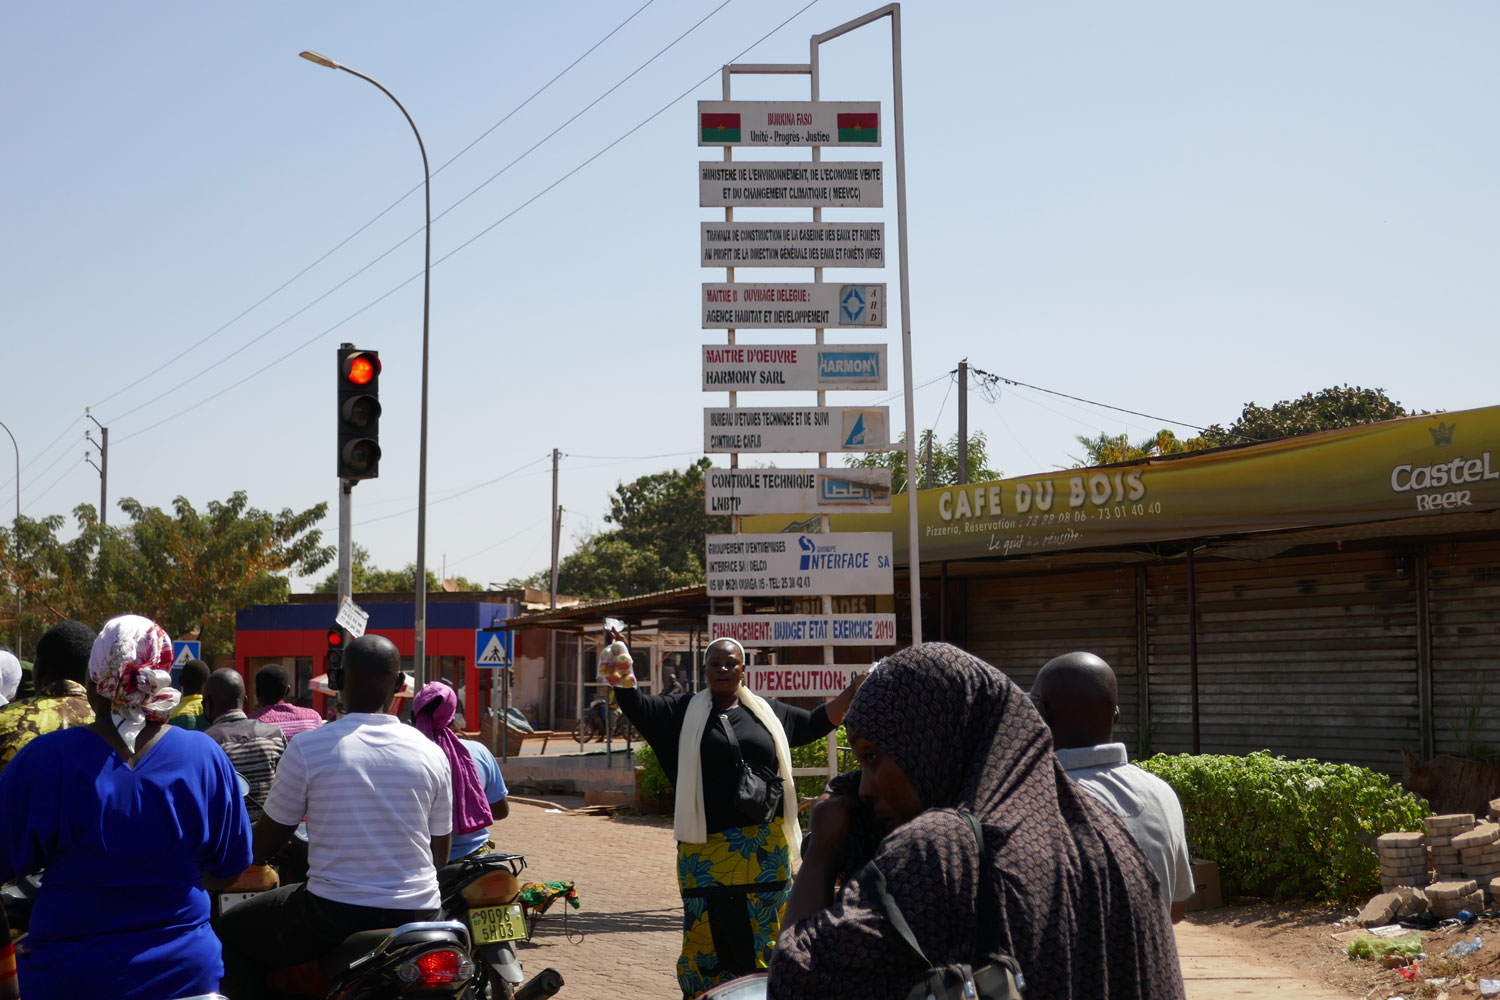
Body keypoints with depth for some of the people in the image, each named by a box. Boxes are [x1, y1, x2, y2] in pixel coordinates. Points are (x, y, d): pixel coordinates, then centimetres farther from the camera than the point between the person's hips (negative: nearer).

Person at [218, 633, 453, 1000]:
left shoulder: (307, 747, -9)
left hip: (335, 914, -3)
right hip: (417, 912, 3)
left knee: (230, 933, 20)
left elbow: (265, 844, 2)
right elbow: (440, 856, 8)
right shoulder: (430, 753, 0)